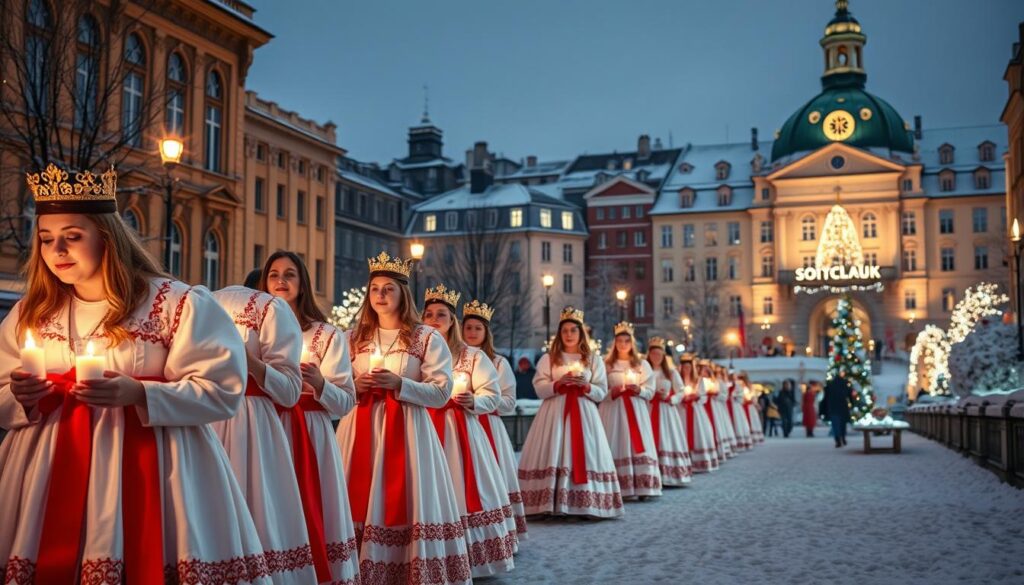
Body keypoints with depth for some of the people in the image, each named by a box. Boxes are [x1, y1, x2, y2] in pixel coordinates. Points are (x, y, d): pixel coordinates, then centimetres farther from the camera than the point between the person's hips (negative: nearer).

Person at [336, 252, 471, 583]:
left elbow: (441, 392, -5)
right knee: (359, 502, -2)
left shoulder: (427, 338, 2)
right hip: (360, 429, 3)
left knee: (405, 502, -5)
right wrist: (355, 386, -8)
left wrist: (399, 384, -17)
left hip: (406, 430, -3)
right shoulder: (354, 338, 13)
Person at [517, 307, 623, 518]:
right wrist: (558, 383, -15)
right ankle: (550, 504, -9)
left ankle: (585, 505, -5)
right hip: (555, 412, -1)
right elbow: (539, 388, 1)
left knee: (584, 454, -6)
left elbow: (601, 392, 6)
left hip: (583, 413, 1)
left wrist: (585, 385, -12)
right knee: (553, 454, -9)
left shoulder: (593, 359, 11)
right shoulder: (548, 358, 9)